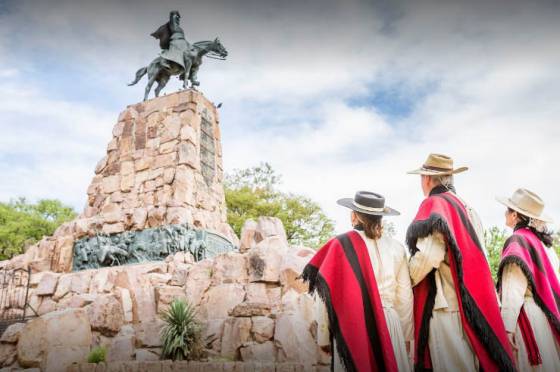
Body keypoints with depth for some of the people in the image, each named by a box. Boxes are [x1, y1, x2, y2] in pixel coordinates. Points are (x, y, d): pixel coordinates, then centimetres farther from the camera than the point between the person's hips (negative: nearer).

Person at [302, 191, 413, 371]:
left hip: (351, 327, -2)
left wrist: (323, 337, 1)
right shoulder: (396, 247, -2)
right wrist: (406, 335, 16)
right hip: (389, 325, 2)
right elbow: (405, 297, 3)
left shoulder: (340, 245, -10)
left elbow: (328, 294, -8)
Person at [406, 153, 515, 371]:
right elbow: (477, 258, 14)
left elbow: (427, 256, -21)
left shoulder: (434, 205, -10)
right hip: (474, 303, 8)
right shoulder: (466, 208, 14)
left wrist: (405, 279, -5)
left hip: (446, 304, -8)